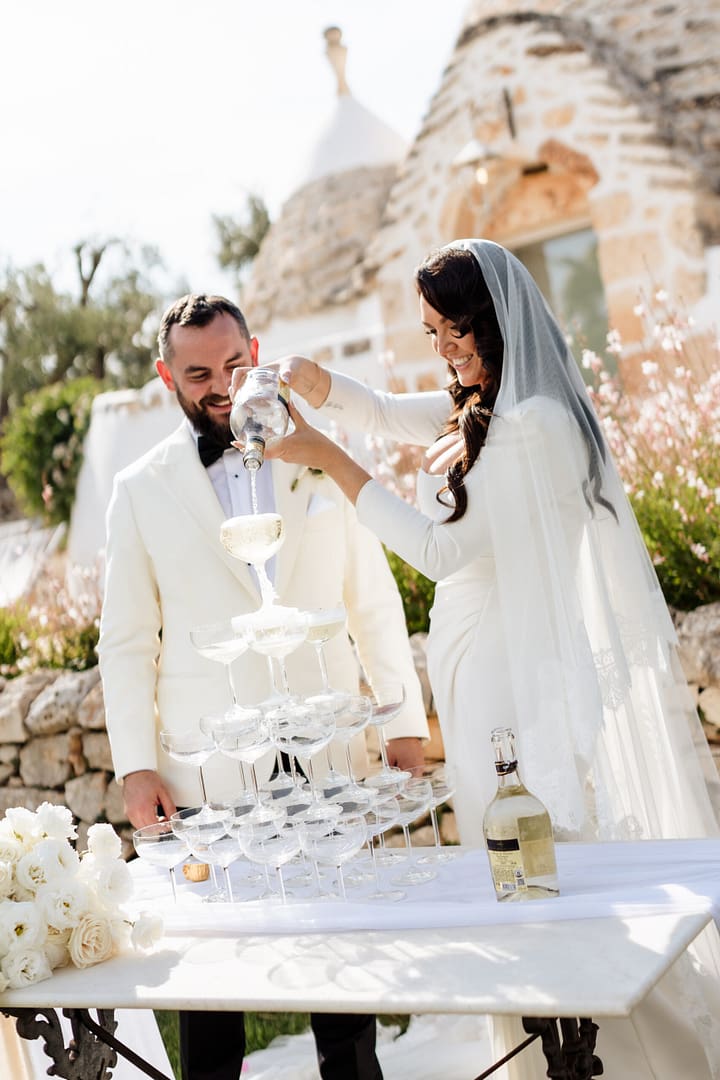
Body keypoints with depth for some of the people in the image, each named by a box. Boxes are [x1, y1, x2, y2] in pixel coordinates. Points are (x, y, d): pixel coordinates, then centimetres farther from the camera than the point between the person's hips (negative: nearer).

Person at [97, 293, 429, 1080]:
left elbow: (374, 603, 9)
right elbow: (127, 641, 5)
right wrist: (135, 764, -3)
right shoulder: (141, 491, 5)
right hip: (210, 773, -1)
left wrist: (407, 721, 4)